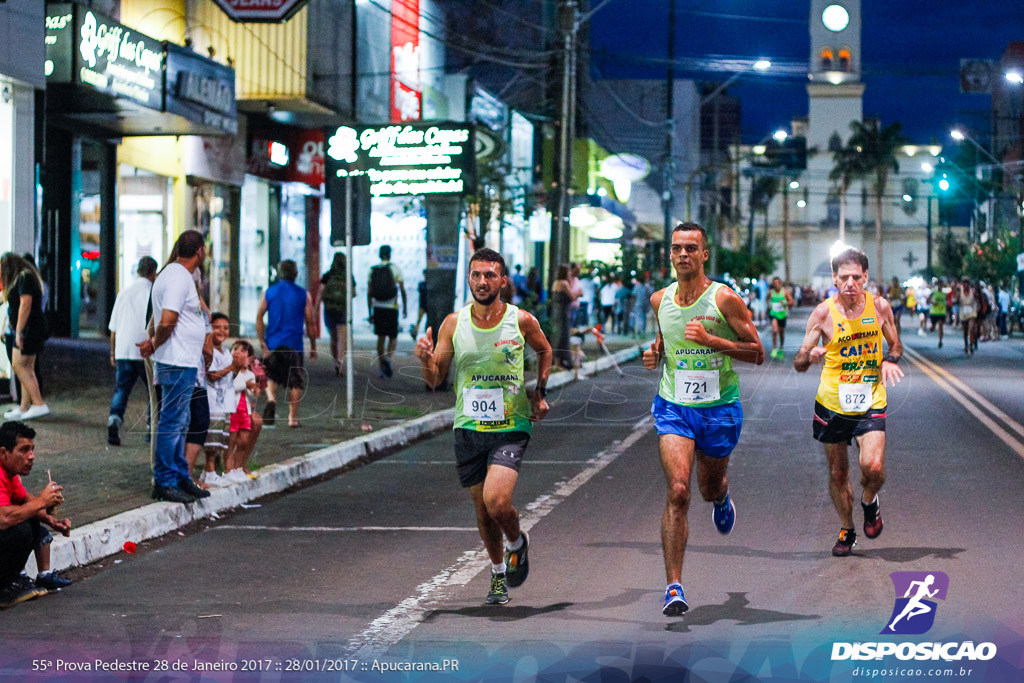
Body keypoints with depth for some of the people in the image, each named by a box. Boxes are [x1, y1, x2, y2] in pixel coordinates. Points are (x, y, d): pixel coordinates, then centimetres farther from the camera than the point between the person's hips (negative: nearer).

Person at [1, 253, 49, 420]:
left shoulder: (24, 278, -12)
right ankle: (24, 407, 11)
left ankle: (39, 404, -15)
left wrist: (19, 332, -21)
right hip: (28, 331, 10)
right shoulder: (24, 277, 20)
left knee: (18, 366, -12)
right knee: (27, 369, 9)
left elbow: (25, 305, -21)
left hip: (29, 329, -10)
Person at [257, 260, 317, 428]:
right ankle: (293, 417, 3)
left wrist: (262, 342, -3)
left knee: (271, 377, 14)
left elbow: (259, 317, -4)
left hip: (273, 343, 1)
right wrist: (313, 347, 10)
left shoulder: (269, 292, 4)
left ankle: (271, 399, -15)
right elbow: (310, 323, 2)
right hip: (294, 344, -1)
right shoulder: (303, 295, 1)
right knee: (296, 382, 7)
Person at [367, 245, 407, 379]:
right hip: (392, 307, -2)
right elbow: (402, 290, -3)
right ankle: (387, 359, -21)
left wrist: (370, 312, 9)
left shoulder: (373, 270, 5)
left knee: (381, 338, 8)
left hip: (378, 307, 2)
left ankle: (382, 368, 6)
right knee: (393, 338, 7)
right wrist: (404, 307, 8)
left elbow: (369, 293, 4)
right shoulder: (396, 269, -2)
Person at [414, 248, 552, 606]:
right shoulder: (454, 323, -1)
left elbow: (544, 351, 18)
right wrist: (425, 359, -17)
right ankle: (498, 573, 34)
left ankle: (517, 542, 12)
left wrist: (539, 393, 9)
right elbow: (435, 380, 4)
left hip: (510, 427, -2)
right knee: (482, 511, 10)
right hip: (468, 428, 3)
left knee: (497, 501, -21)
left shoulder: (521, 321, -4)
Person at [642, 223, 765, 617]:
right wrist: (655, 351, 1)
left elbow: (757, 352, -8)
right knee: (678, 491, -17)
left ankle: (723, 498, 60)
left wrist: (711, 340, -20)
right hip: (673, 406, 1)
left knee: (709, 488, 18)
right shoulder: (659, 300, 3)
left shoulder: (724, 299, -10)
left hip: (719, 407, -1)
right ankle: (674, 587, -17)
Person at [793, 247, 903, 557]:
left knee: (873, 466, -19)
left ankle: (869, 502, 15)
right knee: (838, 473, 9)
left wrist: (890, 359, -9)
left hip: (870, 403, 0)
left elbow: (895, 344, 15)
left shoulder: (880, 307, -3)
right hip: (832, 403, 0)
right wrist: (810, 356, -29)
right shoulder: (823, 313, -7)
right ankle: (847, 530, 31)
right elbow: (798, 364, -5)